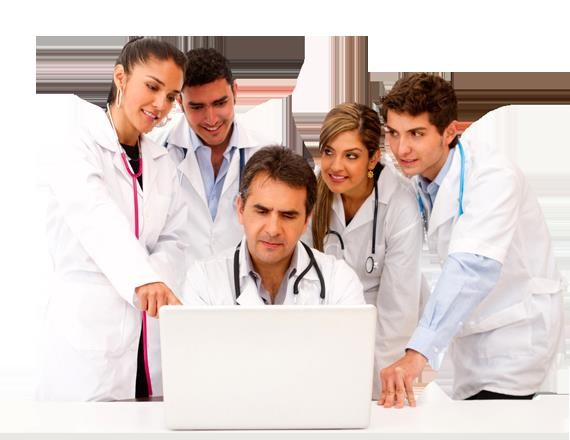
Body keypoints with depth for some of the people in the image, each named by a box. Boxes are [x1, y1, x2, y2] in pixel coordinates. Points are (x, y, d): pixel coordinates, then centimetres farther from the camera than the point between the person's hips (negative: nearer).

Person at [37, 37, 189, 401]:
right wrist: (143, 280, -37)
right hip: (89, 327, -5)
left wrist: (156, 281, -14)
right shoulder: (75, 139, -3)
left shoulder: (163, 163, 17)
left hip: (149, 333, 6)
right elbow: (94, 216, -20)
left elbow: (175, 238, 9)